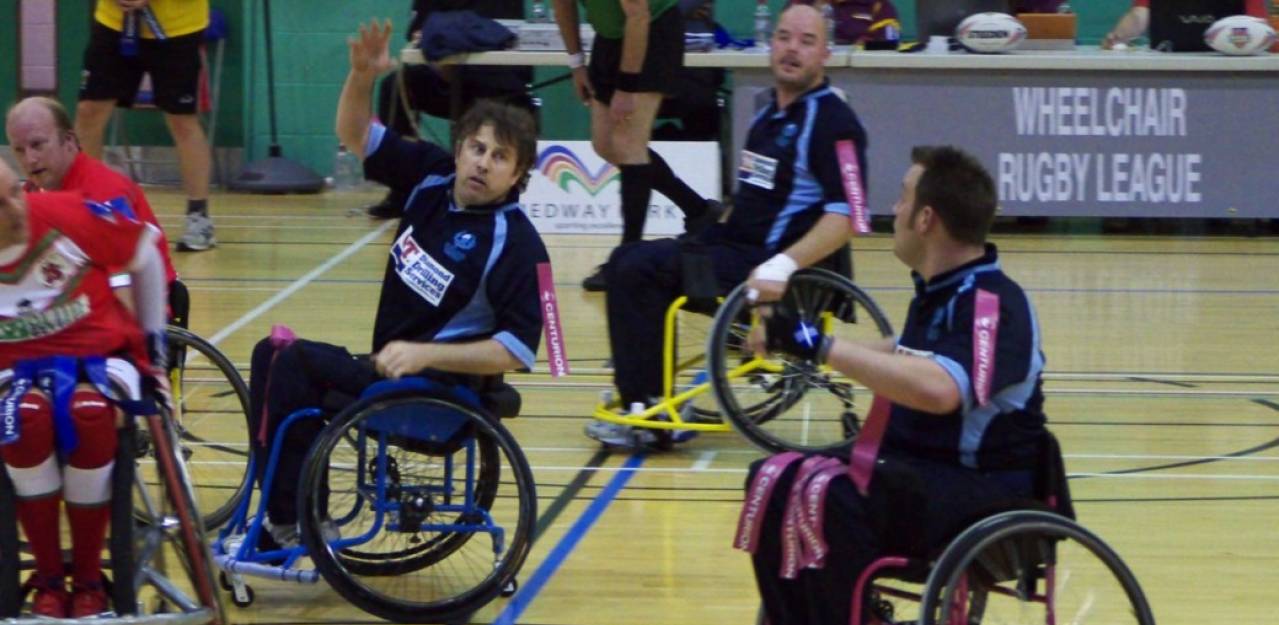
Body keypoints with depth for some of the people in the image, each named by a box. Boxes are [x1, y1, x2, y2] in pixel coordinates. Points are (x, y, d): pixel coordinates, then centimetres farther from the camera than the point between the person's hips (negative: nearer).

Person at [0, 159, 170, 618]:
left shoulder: (69, 215, -14)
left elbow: (145, 254, 2)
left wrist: (154, 345, 7)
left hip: (99, 352, -1)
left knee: (87, 416, -37)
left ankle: (88, 579, -19)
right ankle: (48, 580, -20)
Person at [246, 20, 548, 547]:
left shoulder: (516, 244, -16)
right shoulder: (433, 176, 5)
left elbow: (517, 351, -20)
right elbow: (355, 134, 11)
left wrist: (424, 354, -26)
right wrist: (363, 75, -9)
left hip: (442, 391, -9)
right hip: (390, 366, 9)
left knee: (296, 362, -19)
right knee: (272, 353, 2)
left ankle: (292, 521, -14)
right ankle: (279, 514, -2)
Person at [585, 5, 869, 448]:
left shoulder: (833, 121, -12)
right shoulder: (771, 114, 16)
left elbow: (845, 215, -22)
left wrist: (784, 266, -31)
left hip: (768, 265, -9)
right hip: (738, 245, 9)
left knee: (639, 268, -17)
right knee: (629, 261, 6)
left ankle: (651, 416, -11)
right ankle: (643, 399, 8)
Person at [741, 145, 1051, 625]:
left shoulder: (992, 303, -19)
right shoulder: (937, 292, 10)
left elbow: (939, 389, -39)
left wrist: (822, 347, -37)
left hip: (984, 494, -10)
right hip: (913, 464, 10)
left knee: (836, 501, -32)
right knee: (774, 481, -3)